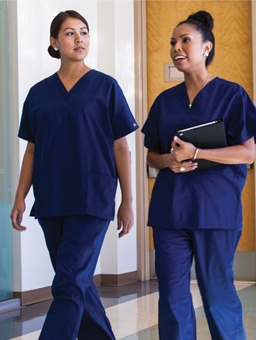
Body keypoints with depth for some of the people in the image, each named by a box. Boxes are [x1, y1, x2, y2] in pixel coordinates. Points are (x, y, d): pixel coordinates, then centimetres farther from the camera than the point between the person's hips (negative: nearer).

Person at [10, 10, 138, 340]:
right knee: (79, 284, 11)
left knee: (69, 285, -11)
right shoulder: (38, 93, 10)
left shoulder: (105, 87, 1)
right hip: (50, 202, 4)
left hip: (91, 200, -4)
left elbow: (120, 147, 1)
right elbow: (32, 150, 12)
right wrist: (20, 198, 4)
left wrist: (127, 201, -2)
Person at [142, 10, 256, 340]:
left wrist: (195, 154, -17)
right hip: (169, 209, 4)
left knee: (218, 293, 1)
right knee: (172, 294, 3)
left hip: (215, 208, -4)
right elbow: (151, 156, 17)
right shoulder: (165, 100, 12)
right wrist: (169, 161, -7)